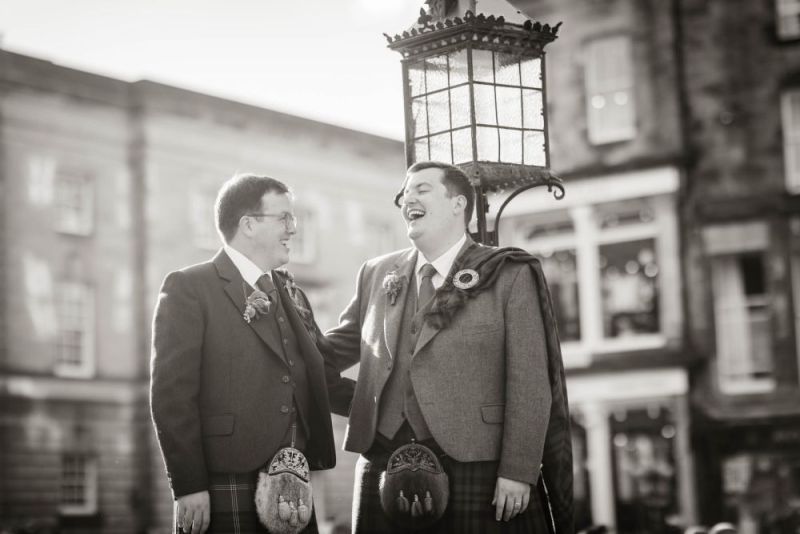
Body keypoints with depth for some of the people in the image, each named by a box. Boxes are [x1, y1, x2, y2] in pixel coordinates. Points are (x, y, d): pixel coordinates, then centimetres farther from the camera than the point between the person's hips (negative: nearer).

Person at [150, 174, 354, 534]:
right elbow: (172, 393, -9)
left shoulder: (291, 295, 17)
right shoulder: (189, 288, -3)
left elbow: (324, 381, 20)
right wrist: (188, 487, -14)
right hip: (228, 490, -6)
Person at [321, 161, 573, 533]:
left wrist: (518, 472, -12)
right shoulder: (377, 275, 14)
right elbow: (334, 349, 23)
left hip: (476, 471, -4)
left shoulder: (508, 275, 1)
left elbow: (529, 386, -5)